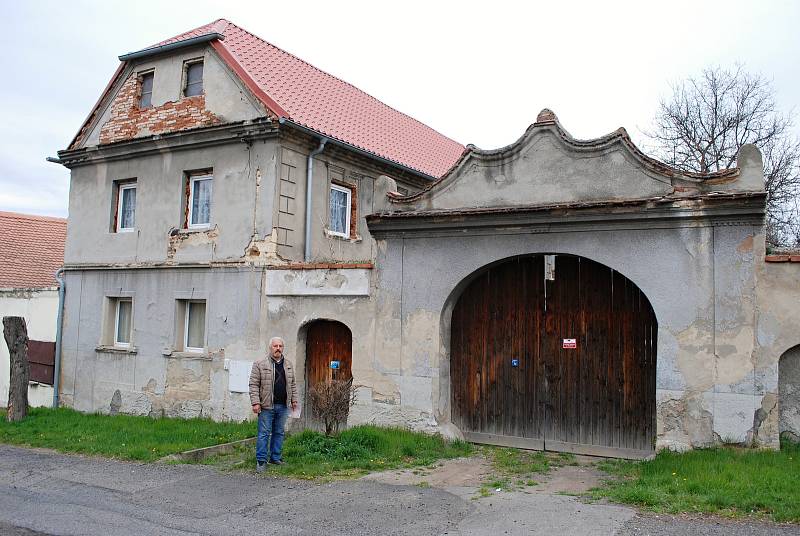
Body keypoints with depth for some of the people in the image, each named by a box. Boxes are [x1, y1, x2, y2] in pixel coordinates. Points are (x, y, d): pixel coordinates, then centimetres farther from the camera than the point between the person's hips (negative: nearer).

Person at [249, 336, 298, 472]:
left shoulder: (289, 365, 12)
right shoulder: (260, 364, -4)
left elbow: (292, 384, 19)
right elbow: (254, 384, -6)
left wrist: (294, 399, 14)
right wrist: (255, 402, -12)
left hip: (283, 406, 5)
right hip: (266, 406, -5)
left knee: (279, 433, 11)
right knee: (264, 433, -1)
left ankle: (275, 457, 22)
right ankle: (261, 460, 7)